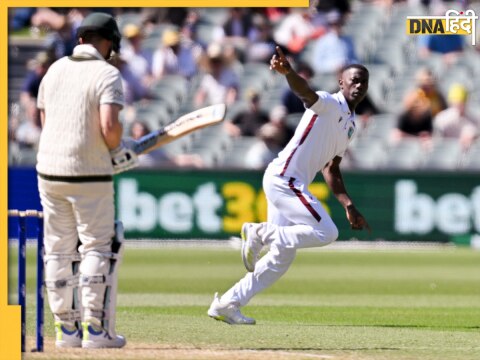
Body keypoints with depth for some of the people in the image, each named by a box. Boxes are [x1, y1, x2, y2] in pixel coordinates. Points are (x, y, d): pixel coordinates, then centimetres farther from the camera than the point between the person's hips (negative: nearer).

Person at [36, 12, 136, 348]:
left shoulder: (55, 69, 10)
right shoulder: (107, 74, -9)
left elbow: (45, 121, 14)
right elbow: (109, 126, -22)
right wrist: (118, 149, 0)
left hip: (49, 169, 6)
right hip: (90, 174, -6)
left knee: (59, 250, 11)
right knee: (98, 248, 2)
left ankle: (67, 328, 14)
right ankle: (95, 329, -2)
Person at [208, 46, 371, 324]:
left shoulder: (350, 124, 21)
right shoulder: (328, 104, -6)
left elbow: (331, 168, 26)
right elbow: (305, 91, -28)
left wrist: (349, 207, 17)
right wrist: (288, 71, -51)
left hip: (293, 186, 10)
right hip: (283, 177, -10)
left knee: (282, 258, 9)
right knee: (327, 233, -19)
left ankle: (227, 305, 12)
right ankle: (260, 232, -8)